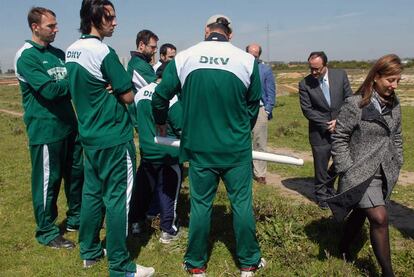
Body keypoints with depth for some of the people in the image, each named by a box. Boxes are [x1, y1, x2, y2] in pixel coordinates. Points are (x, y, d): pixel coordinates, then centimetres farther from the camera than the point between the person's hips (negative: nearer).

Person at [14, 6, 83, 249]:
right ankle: (47, 232, 17)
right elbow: (49, 89, -21)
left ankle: (76, 218, 33)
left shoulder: (59, 54, 13)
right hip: (45, 129, -7)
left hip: (69, 125, 8)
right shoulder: (26, 56, -11)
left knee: (76, 173, 16)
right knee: (48, 181, 2)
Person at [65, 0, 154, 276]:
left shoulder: (71, 51, 8)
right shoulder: (104, 52, -18)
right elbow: (128, 97, -15)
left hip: (89, 135, 9)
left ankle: (90, 251, 31)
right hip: (114, 137, -8)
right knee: (117, 199, 0)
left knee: (92, 192, 17)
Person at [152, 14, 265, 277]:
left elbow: (160, 96, 2)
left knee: (200, 204, 12)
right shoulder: (247, 60, -4)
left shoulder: (183, 58, -3)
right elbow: (254, 105, 6)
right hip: (237, 147, 0)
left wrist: (161, 123, 22)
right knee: (242, 202, 12)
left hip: (199, 147, 1)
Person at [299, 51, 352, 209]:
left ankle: (328, 185, 38)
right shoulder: (305, 84, -9)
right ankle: (321, 194, 27)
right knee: (321, 166, 6)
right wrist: (327, 125, -14)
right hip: (320, 132, -2)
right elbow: (307, 110, -10)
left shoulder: (340, 75, -3)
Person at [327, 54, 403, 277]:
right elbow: (339, 138, -9)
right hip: (360, 173, -6)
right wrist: (347, 169, -11)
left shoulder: (394, 104, 6)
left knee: (360, 214, 17)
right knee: (379, 218, -12)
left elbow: (396, 137, 17)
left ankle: (344, 251, 39)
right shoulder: (355, 104, -13)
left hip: (384, 173, 6)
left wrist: (397, 165, 12)